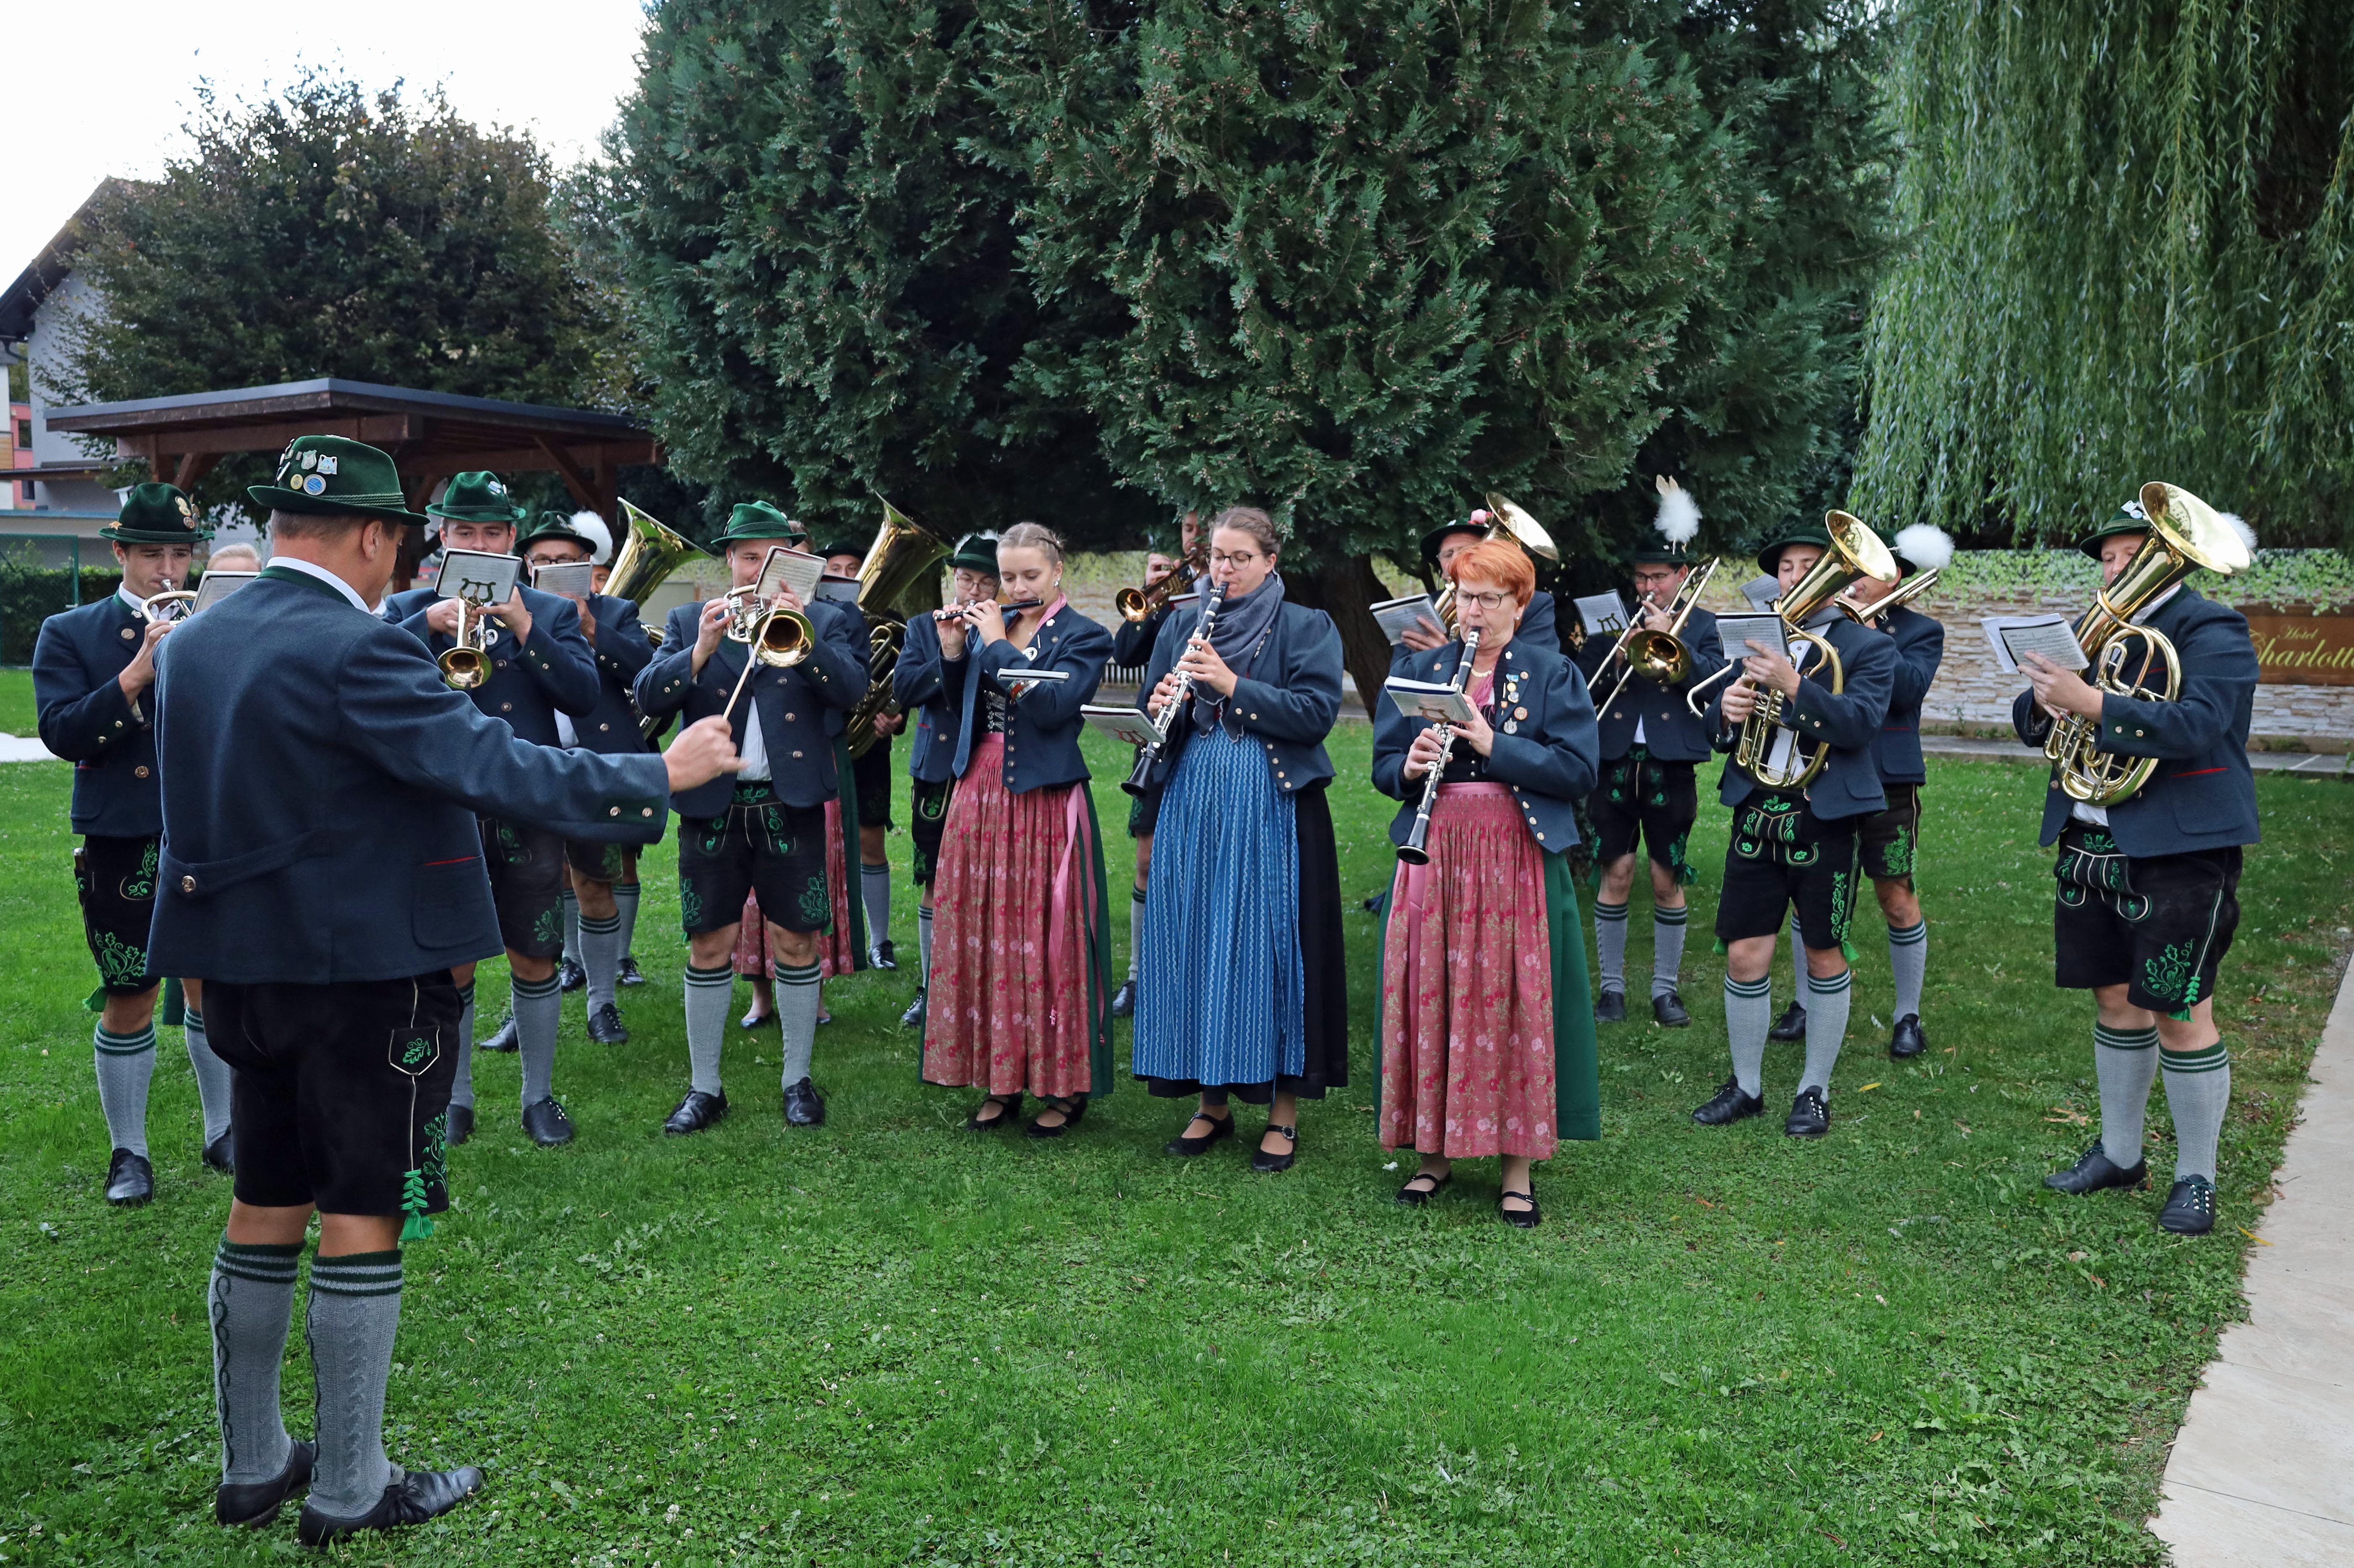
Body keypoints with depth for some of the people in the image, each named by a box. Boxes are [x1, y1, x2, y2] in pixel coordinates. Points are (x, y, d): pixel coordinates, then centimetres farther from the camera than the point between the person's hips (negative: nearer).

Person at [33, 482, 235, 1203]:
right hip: (120, 846, -2)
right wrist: (137, 674, -21)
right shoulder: (70, 634, 1)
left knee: (214, 985, 11)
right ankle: (128, 1153, 18)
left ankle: (223, 1132, 26)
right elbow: (62, 733, -11)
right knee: (128, 1003, 5)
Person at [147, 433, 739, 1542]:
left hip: (247, 971, 8)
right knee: (363, 1214, 2)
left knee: (265, 1205, 17)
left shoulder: (192, 643, 6)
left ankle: (251, 1464, 29)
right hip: (365, 971, -8)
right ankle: (349, 1490, 13)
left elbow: (197, 808, 16)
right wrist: (660, 774, -18)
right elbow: (500, 769, -25)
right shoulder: (355, 652, -20)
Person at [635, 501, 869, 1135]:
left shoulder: (829, 621, 7)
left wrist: (802, 637, -23)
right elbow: (648, 698, -3)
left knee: (795, 942, 3)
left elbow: (851, 689, -10)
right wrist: (701, 650, -17)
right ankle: (705, 1087, 15)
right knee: (709, 944, 4)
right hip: (712, 807, 1)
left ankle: (798, 1081, 17)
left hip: (792, 804, -1)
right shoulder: (691, 622, 10)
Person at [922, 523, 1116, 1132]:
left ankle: (1066, 1086, 9)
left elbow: (1051, 706, -19)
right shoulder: (988, 628, 12)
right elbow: (963, 707, 15)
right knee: (984, 939, 7)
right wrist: (953, 651, 1)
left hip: (1043, 802, -6)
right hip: (980, 795, 6)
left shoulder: (1084, 637, -4)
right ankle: (1002, 1080, 18)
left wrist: (997, 646, -14)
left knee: (1048, 940, -2)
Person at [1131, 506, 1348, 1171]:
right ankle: (1212, 1102, 21)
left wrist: (1231, 685, -18)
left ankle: (1284, 1113, 9)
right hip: (1193, 807, 4)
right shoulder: (1182, 629, 14)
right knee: (1195, 946, 7)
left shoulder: (1306, 628, 2)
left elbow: (1318, 713, -11)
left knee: (1273, 950, -2)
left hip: (1275, 812, -4)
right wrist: (1161, 707, -11)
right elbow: (1149, 716, 13)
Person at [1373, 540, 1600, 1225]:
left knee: (1514, 1005, -1)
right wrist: (1410, 766, -14)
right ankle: (1434, 1149, 19)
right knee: (1431, 1001, 4)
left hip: (1518, 861, -3)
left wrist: (1492, 744, -18)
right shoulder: (1421, 670, 12)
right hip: (1434, 856, 3)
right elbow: (1383, 765, 9)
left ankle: (1518, 1168, 10)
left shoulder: (1554, 676, 3)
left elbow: (1578, 770, -8)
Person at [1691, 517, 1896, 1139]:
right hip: (1757, 814, 3)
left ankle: (1815, 1090, 20)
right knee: (1744, 956, 2)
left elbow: (1860, 721, -16)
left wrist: (1793, 686, -27)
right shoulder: (1756, 641, 12)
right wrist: (1728, 709, -15)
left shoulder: (1870, 647, 1)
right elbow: (1717, 728, 9)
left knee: (1825, 956, 7)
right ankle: (1746, 1086, 17)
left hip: (1827, 819, -3)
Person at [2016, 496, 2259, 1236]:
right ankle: (2120, 1153, 26)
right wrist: (2044, 701, -11)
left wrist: (2090, 702, -29)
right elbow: (2036, 721, 12)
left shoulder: (2211, 632, -7)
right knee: (2116, 1001, 14)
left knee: (2181, 1014, -4)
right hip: (2093, 846, 7)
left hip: (2179, 850, -7)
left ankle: (2196, 1177, 9)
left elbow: (2195, 725, -23)